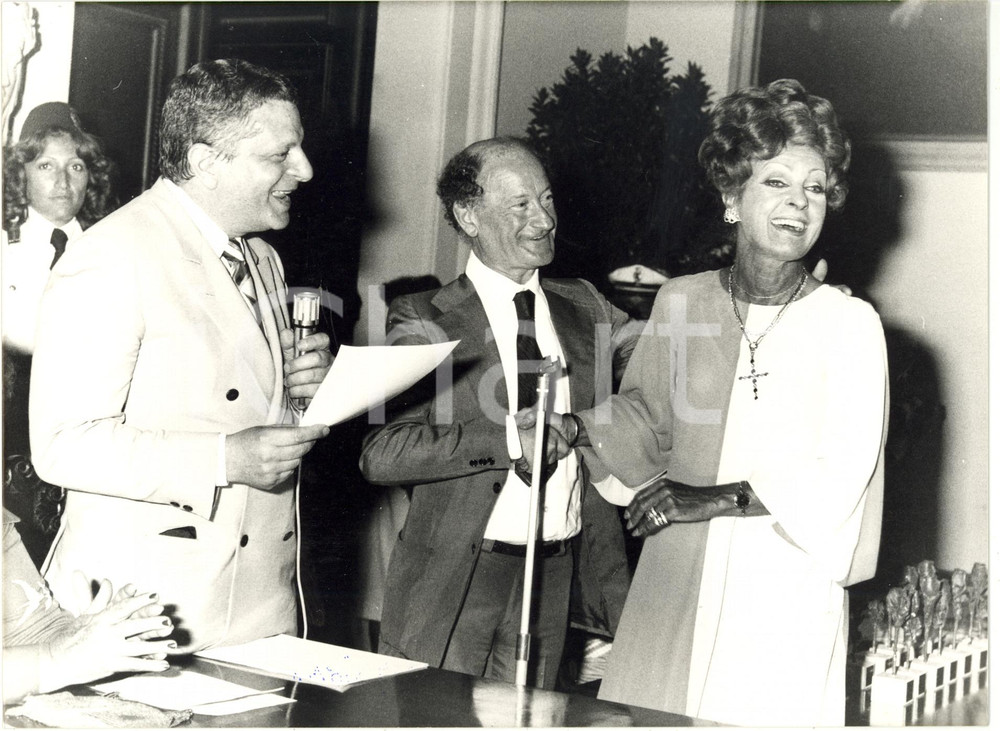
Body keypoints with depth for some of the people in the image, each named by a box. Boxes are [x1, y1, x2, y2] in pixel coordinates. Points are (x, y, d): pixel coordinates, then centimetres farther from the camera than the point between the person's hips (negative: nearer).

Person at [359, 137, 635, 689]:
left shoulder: (582, 306, 10)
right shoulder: (426, 321, -6)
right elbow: (380, 456, -15)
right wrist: (509, 439, -20)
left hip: (553, 581, 4)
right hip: (452, 588, -4)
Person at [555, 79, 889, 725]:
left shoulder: (848, 323, -4)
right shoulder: (681, 301, 7)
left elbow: (839, 478, -10)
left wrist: (715, 498, -16)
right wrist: (580, 422, -2)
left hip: (785, 597, -3)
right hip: (672, 583, 3)